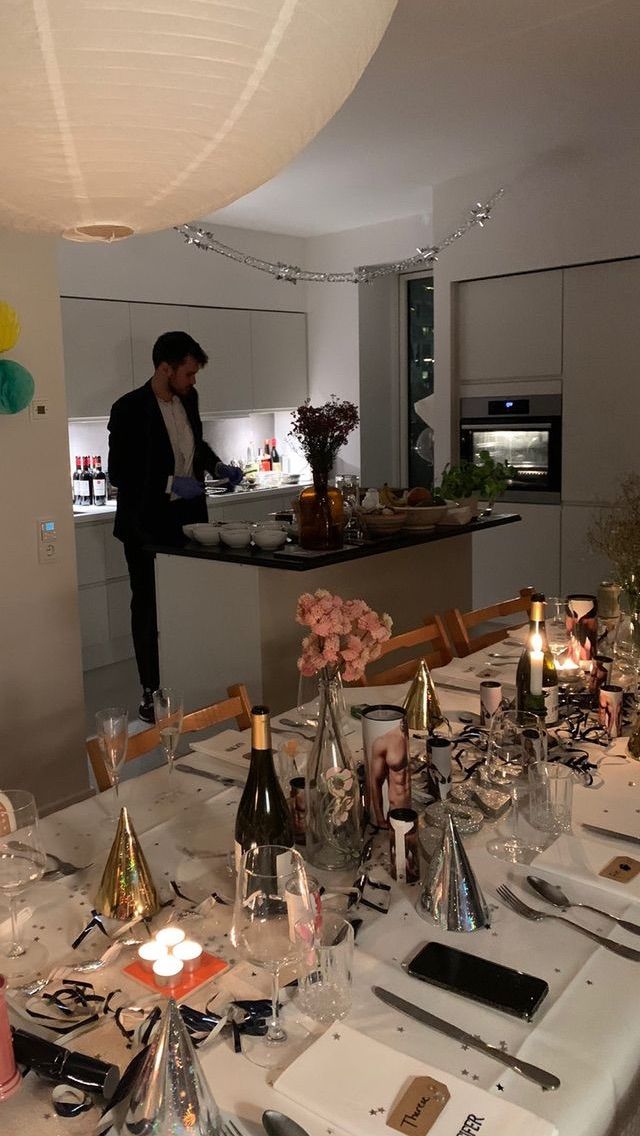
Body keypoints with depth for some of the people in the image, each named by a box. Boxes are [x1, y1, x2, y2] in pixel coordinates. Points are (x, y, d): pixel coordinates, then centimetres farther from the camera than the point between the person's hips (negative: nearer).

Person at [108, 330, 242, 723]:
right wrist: (170, 484, -22)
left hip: (189, 519, 6)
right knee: (149, 608, 6)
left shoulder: (188, 398, 6)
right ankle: (152, 692, 17)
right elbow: (119, 473, -15)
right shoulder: (129, 409, -14)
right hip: (148, 525, -5)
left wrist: (218, 466, 5)